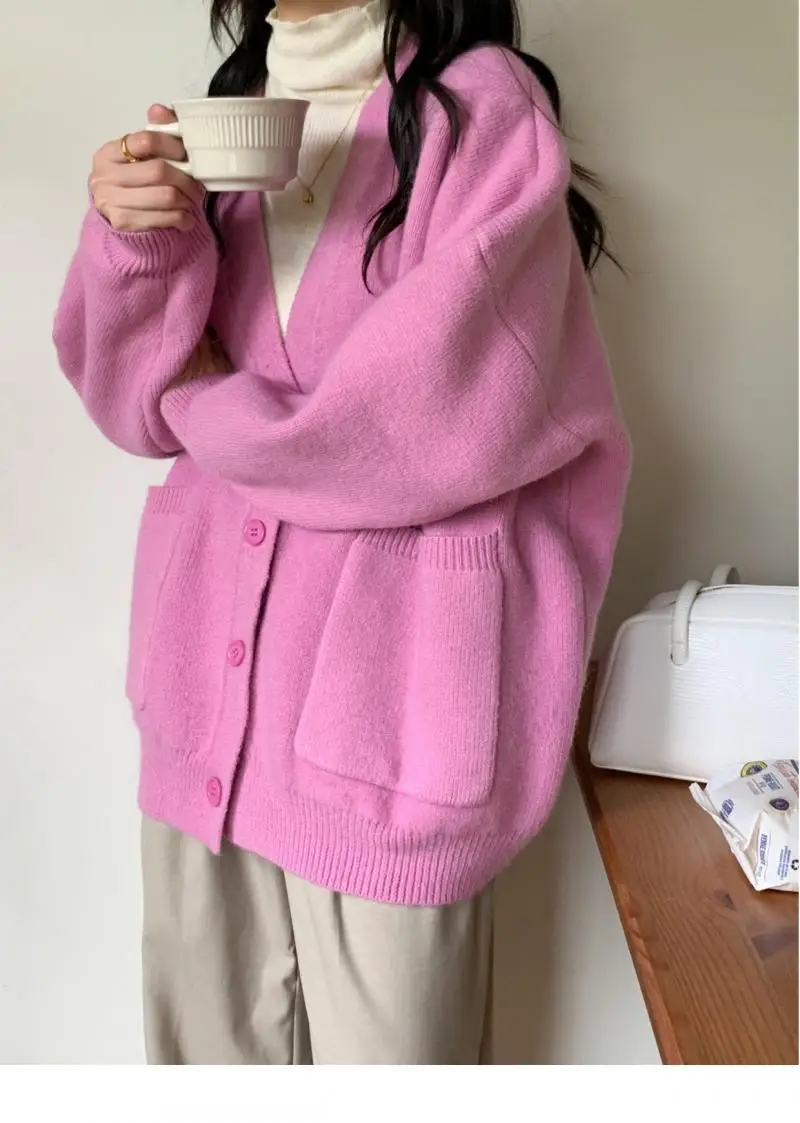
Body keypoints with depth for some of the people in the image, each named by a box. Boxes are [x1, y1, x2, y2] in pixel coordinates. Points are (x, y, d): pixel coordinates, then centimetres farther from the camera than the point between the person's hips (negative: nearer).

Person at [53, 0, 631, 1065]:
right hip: (210, 666, 5)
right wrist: (138, 239, -10)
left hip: (391, 673, -5)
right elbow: (137, 399, 10)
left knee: (381, 1043, 7)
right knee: (206, 1038, 15)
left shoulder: (484, 105, -3)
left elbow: (455, 407, -15)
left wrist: (216, 411, -1)